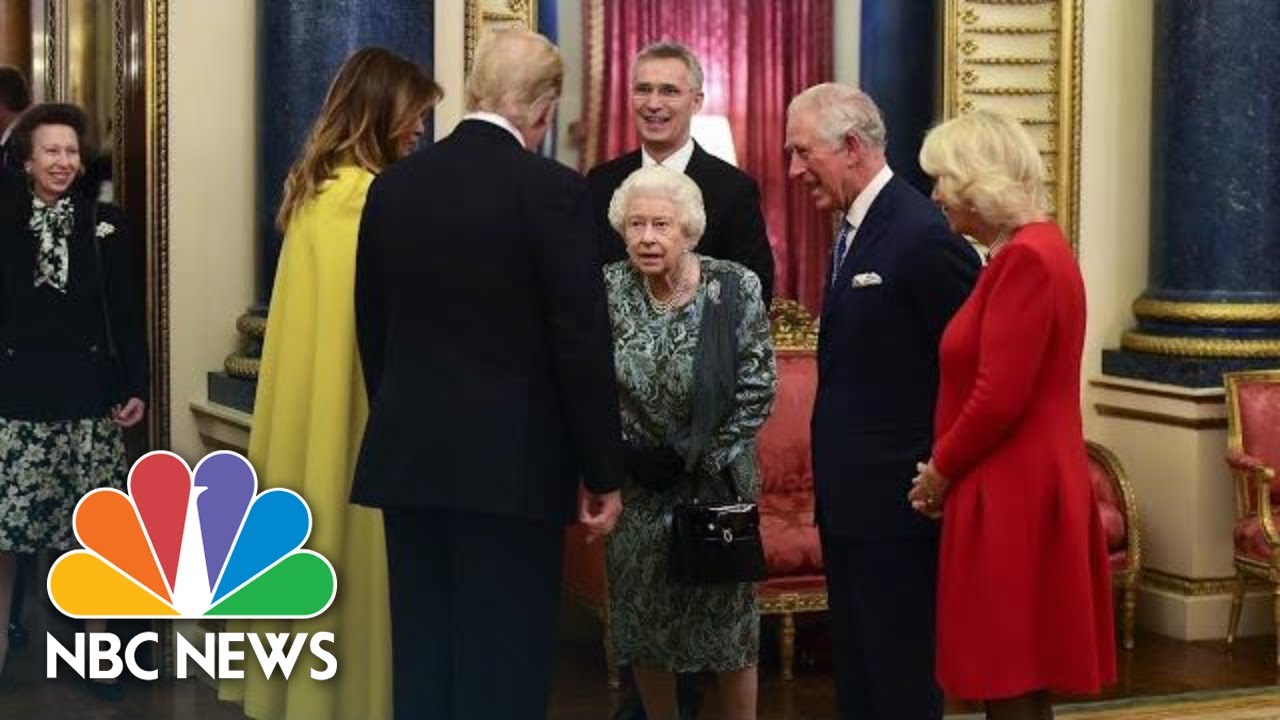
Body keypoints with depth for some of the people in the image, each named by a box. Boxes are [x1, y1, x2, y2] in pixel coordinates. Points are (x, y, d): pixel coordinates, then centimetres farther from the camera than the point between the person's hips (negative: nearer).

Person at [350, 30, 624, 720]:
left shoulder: (392, 185, 7)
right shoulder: (552, 189, -10)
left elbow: (373, 331, 12)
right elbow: (582, 343, -11)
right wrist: (602, 473, -3)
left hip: (407, 455, 6)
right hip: (512, 459, -5)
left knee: (421, 654, 12)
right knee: (504, 661, 1)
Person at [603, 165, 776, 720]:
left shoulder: (735, 288, -11)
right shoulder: (608, 290, -6)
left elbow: (757, 390, -10)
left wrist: (692, 457, -14)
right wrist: (623, 451, -12)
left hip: (716, 480, -2)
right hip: (636, 484, 2)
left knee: (727, 612, 6)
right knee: (643, 617, 10)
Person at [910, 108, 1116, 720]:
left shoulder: (1026, 258, -17)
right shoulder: (1028, 250, 14)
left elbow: (999, 397, -21)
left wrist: (940, 470, -7)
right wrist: (949, 467, 8)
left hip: (1013, 497, -10)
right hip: (1017, 491, 10)